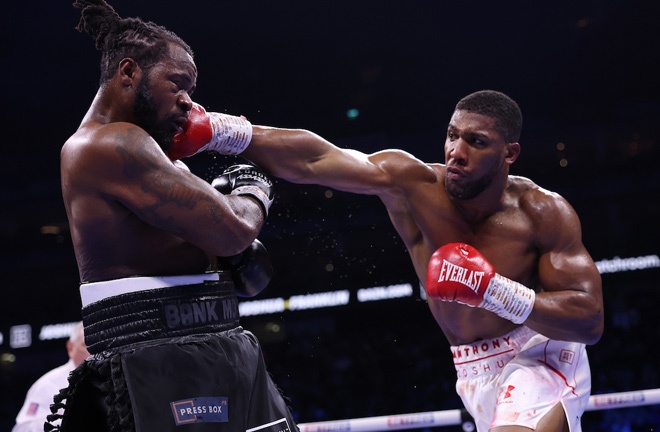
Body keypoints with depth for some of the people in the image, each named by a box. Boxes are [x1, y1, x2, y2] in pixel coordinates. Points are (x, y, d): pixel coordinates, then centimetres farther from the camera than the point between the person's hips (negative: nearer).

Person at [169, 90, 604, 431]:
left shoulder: (544, 214, -19)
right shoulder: (411, 183, -16)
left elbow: (591, 321, -19)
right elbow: (312, 159, -31)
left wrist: (495, 292, -32)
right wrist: (213, 129, -44)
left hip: (540, 358, -4)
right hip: (475, 372, 4)